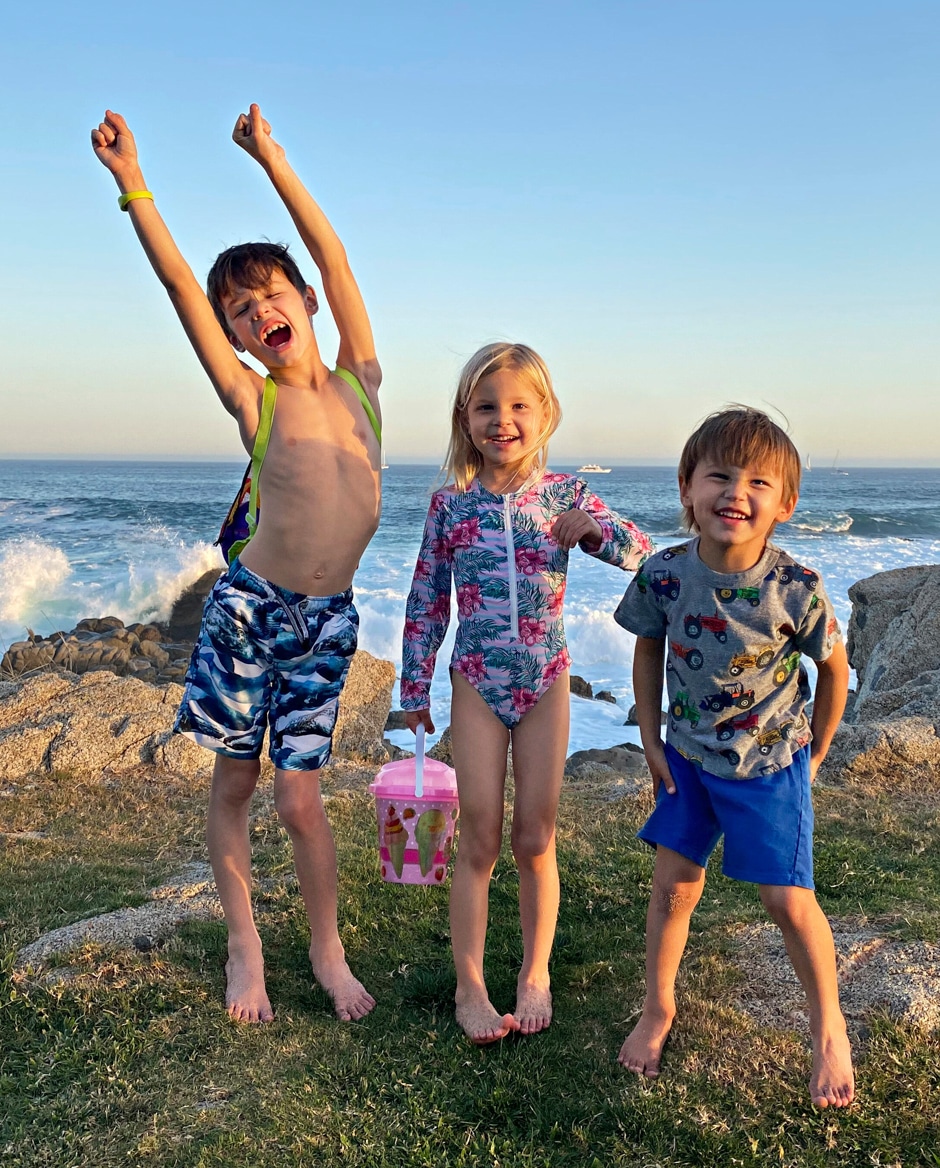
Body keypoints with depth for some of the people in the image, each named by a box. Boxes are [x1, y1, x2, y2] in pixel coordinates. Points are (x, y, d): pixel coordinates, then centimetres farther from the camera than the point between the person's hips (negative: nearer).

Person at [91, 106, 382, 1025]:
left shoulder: (359, 380, 5)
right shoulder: (252, 399, -1)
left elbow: (332, 254, 1)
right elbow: (179, 283, -6)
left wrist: (271, 158, 1)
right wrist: (132, 183, -8)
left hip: (327, 620, 1)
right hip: (249, 605, 0)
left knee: (297, 792, 3)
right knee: (234, 782, 9)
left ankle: (326, 948, 23)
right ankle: (244, 943, 28)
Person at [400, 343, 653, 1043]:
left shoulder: (564, 493, -2)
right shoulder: (451, 504, -3)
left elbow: (645, 556, -1)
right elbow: (426, 601, 3)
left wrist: (595, 529, -21)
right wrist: (415, 690, 6)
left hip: (547, 683, 1)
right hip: (476, 684, -1)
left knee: (536, 839, 9)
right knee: (481, 842, 4)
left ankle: (536, 973, 28)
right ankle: (470, 985, 20)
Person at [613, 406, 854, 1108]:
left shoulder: (795, 588, -23)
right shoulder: (664, 575, -17)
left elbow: (834, 666, -5)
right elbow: (649, 651, 2)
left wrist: (815, 752, 3)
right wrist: (651, 741, 2)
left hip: (770, 764, -2)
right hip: (689, 757, 3)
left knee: (788, 898, 2)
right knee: (674, 885, 9)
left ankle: (830, 1029, 28)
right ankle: (658, 1010, 32)